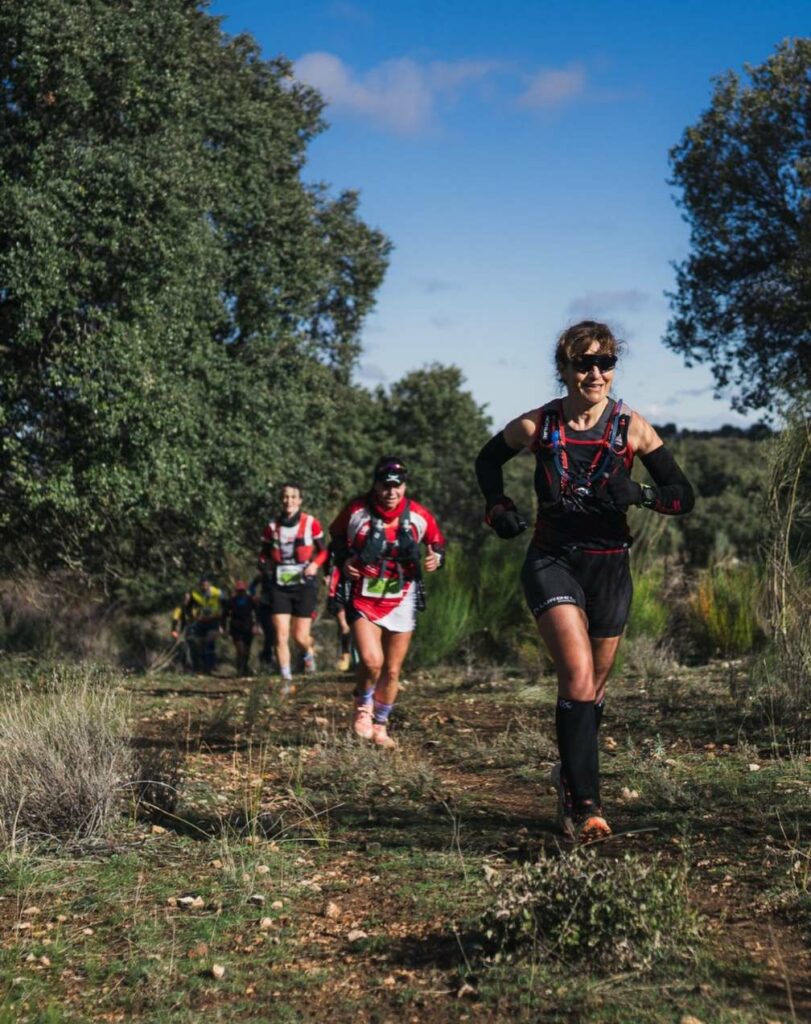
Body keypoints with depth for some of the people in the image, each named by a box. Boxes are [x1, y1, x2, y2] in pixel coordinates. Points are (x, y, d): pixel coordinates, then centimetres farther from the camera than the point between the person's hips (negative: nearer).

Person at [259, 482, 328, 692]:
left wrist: (315, 564, -13)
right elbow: (264, 553, 14)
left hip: (304, 584, -2)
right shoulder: (272, 525, 3)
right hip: (280, 586, 2)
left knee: (300, 637, -2)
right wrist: (263, 563, -9)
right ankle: (286, 681, 1)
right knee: (281, 636, -6)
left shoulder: (311, 523, -3)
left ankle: (308, 653, 34)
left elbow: (323, 551, 6)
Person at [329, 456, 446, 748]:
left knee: (392, 671, 8)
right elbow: (336, 534, 10)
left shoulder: (419, 516, -6)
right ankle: (363, 704, 9)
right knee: (372, 661, -22)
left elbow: (438, 541, 10)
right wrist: (343, 560, -7)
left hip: (401, 600, 2)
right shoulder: (356, 511, -9)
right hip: (363, 599, -2)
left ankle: (380, 725, 28)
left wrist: (436, 558, -11)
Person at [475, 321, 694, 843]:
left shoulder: (633, 428, -5)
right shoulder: (537, 426, -5)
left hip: (609, 566, 2)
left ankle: (572, 775, 40)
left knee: (595, 686, 15)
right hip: (552, 560, -2)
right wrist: (498, 509, 0)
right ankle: (586, 803, -20)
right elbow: (488, 460, 16)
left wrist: (640, 493, -23)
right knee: (578, 675, -22)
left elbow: (684, 496, -3)